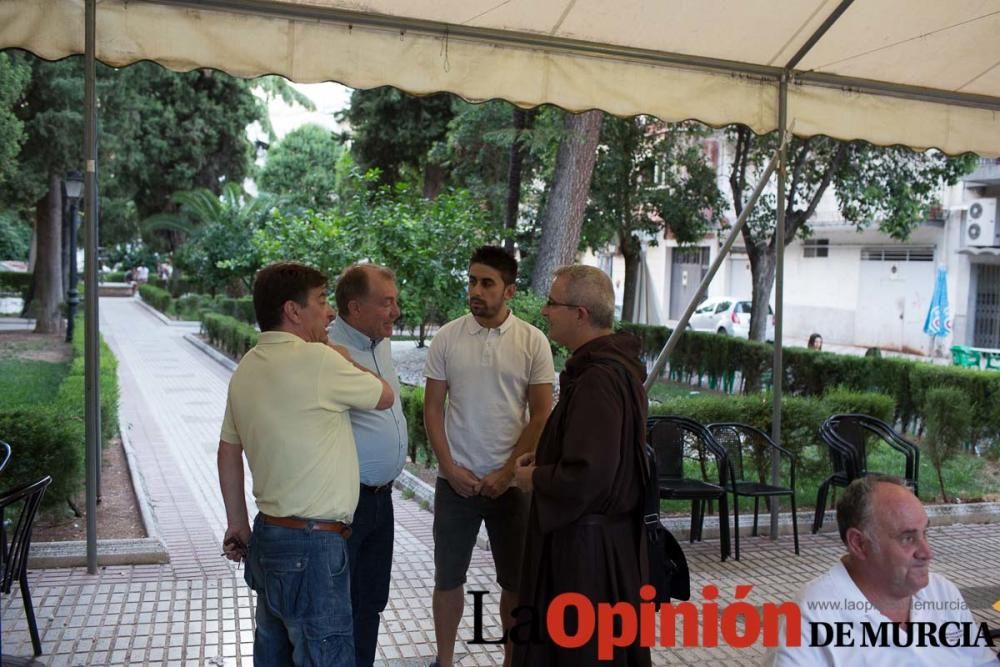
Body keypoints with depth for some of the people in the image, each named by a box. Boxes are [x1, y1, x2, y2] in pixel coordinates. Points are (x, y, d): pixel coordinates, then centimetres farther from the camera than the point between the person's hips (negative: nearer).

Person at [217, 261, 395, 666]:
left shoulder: (246, 369, 8)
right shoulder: (317, 360, -17)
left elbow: (228, 452, 15)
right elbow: (385, 397, -2)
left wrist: (237, 524, 24)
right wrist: (345, 361, 14)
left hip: (269, 537, 9)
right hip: (312, 546, -9)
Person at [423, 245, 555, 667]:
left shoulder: (533, 342, -4)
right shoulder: (447, 337, -1)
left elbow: (541, 416, -4)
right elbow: (432, 409, 1)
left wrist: (508, 472, -8)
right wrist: (450, 468, -6)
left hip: (512, 482, -1)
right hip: (455, 479, 1)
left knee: (516, 580, 9)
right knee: (448, 577, 11)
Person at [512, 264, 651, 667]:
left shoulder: (598, 380, -25)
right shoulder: (615, 364, 8)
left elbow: (586, 476, -30)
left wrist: (534, 479, -12)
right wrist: (545, 457, 9)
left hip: (585, 543, -10)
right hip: (611, 532, 10)